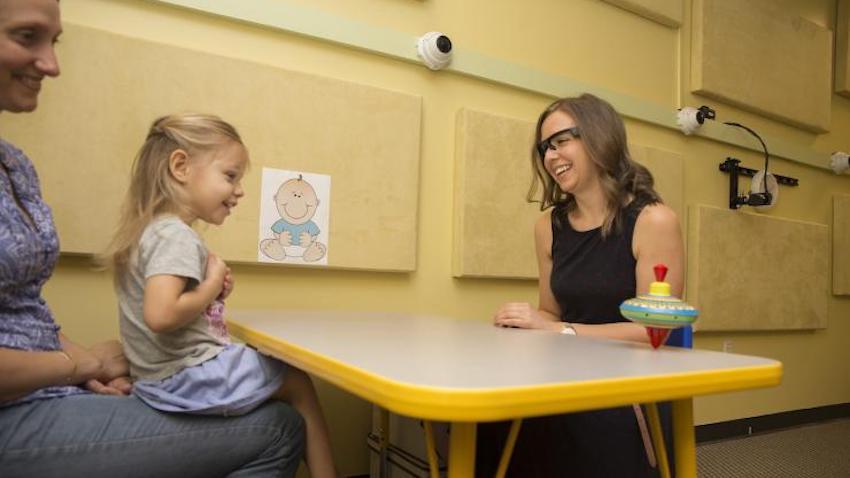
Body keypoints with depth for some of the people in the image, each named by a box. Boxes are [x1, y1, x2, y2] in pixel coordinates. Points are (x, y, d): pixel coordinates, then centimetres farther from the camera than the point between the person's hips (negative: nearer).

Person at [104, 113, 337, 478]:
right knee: (298, 384, 5)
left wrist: (212, 288, 2)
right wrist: (212, 287, -17)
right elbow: (160, 315, -32)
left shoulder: (152, 230, 11)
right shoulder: (176, 235, -20)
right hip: (191, 376, -9)